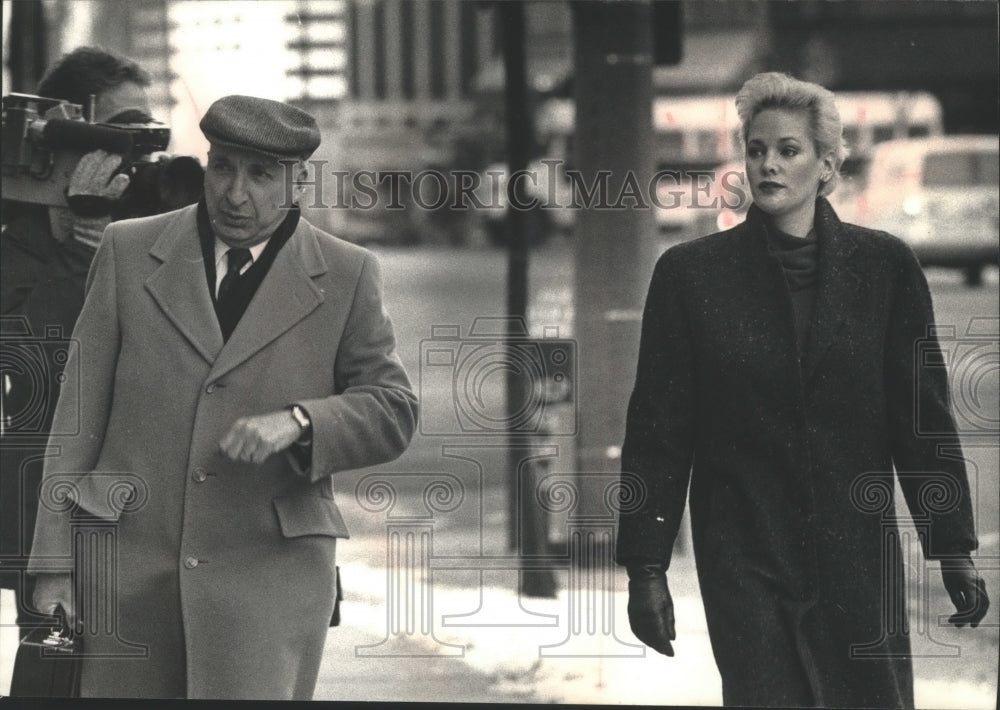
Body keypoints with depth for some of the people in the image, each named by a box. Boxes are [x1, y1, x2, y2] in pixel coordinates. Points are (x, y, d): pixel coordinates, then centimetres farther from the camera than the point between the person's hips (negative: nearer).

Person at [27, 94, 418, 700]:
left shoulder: (346, 277, 6)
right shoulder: (130, 252, 7)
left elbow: (392, 411, 6)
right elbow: (79, 413, 6)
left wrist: (297, 422, -15)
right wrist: (55, 565, 1)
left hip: (270, 572, -2)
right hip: (130, 566, 2)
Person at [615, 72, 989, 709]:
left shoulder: (884, 267, 3)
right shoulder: (690, 273, 1)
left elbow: (924, 415, 6)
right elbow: (657, 432, 2)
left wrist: (955, 551, 3)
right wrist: (646, 567, -2)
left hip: (857, 555, 1)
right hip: (744, 564, -1)